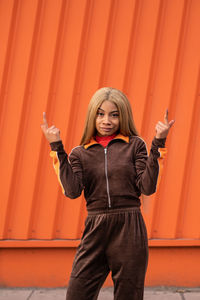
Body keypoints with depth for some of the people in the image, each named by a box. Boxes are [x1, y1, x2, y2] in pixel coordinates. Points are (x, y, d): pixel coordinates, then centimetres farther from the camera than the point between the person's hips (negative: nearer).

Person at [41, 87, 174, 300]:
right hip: (95, 231, 1)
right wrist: (57, 148, -7)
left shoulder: (134, 145, 6)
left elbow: (147, 187, -5)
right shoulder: (80, 153, 10)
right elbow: (72, 191, -7)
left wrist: (157, 144, -10)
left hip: (129, 230, -1)